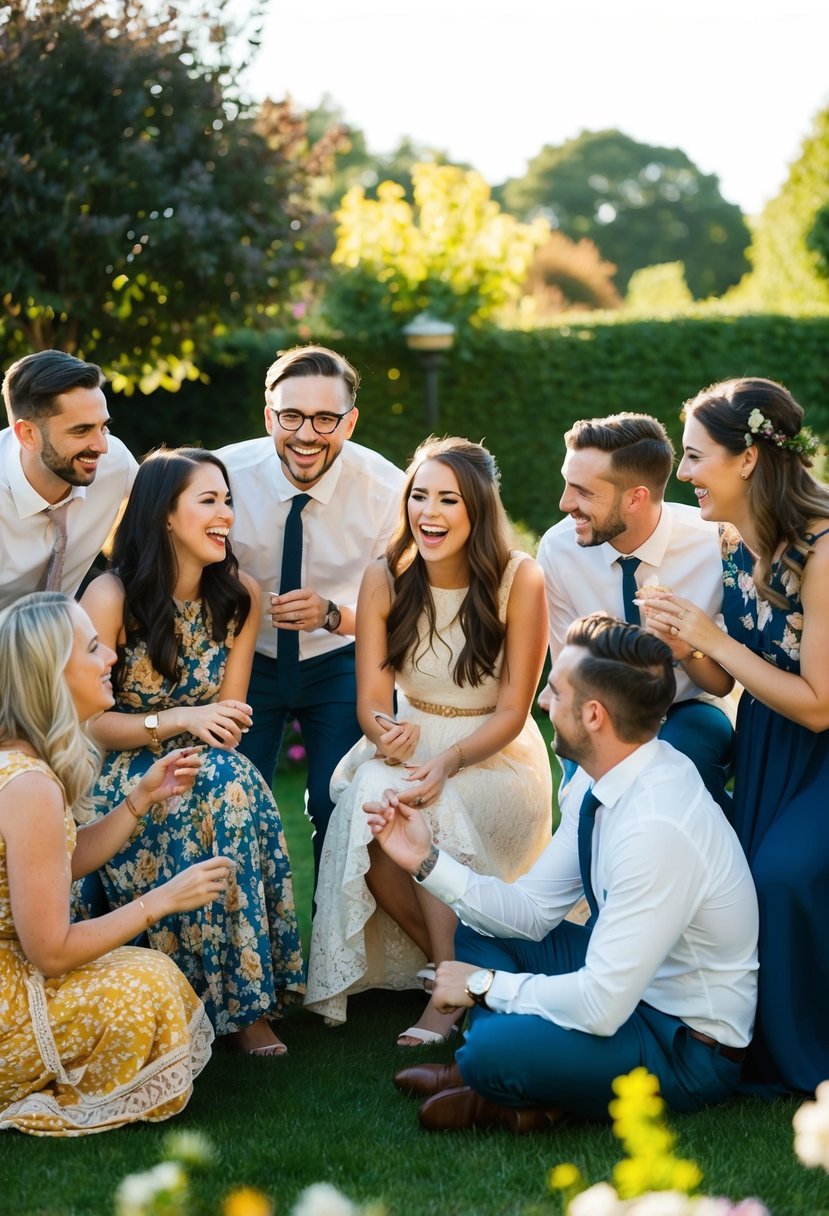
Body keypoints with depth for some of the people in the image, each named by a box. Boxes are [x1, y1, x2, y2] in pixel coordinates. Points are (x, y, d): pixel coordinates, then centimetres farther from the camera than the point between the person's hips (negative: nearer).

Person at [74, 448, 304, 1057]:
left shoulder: (239, 596, 2)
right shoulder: (112, 597, -13)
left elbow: (229, 711, 7)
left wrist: (216, 726, -16)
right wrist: (175, 721, -22)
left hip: (203, 766, 4)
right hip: (118, 778, -4)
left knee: (235, 788, -32)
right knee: (222, 794, -34)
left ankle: (246, 1002, -21)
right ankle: (235, 1002, -22)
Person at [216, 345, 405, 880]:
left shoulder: (386, 489, -19)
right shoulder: (224, 474, -19)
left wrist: (331, 613, -30)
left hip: (339, 666, 0)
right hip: (246, 658, 0)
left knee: (341, 810, -10)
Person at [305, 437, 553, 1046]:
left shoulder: (520, 580, -13)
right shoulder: (385, 579, -5)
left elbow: (512, 711, -10)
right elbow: (372, 698, -5)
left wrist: (448, 761, -28)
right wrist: (389, 735, -30)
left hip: (496, 757, -3)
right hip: (411, 746, 3)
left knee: (429, 814, -33)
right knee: (369, 808, -29)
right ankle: (456, 962, -7)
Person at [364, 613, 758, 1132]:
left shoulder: (658, 827, -32)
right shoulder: (598, 781, -4)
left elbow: (601, 1006, -29)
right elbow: (532, 909, 6)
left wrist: (485, 983, -15)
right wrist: (427, 859, -4)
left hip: (687, 1045, -9)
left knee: (494, 1048, -30)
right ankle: (499, 1076, 1)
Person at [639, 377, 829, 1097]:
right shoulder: (736, 544, -1)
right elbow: (726, 679, 8)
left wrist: (716, 640, -21)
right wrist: (680, 643, -13)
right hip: (767, 744, 8)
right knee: (749, 872, -3)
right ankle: (765, 1045, 18)